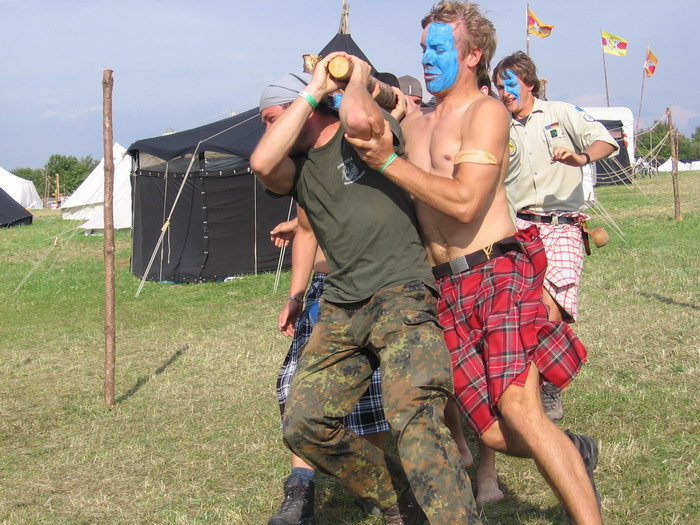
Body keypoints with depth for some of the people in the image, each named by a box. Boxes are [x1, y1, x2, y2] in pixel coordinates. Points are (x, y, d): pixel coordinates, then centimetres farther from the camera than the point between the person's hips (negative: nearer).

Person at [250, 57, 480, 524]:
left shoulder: (372, 131, 3)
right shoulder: (298, 170, 18)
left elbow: (358, 118, -23)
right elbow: (261, 162, -6)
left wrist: (356, 78, 0)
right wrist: (315, 89, 2)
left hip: (401, 293, -7)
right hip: (341, 307, 8)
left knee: (414, 419, -26)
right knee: (303, 425, 2)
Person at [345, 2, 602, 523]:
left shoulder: (486, 111, -3)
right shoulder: (413, 123, 18)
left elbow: (465, 202, -16)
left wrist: (389, 162, -16)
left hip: (498, 275, -6)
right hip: (447, 289, 6)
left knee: (519, 411, -20)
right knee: (492, 432, 0)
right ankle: (573, 454, 26)